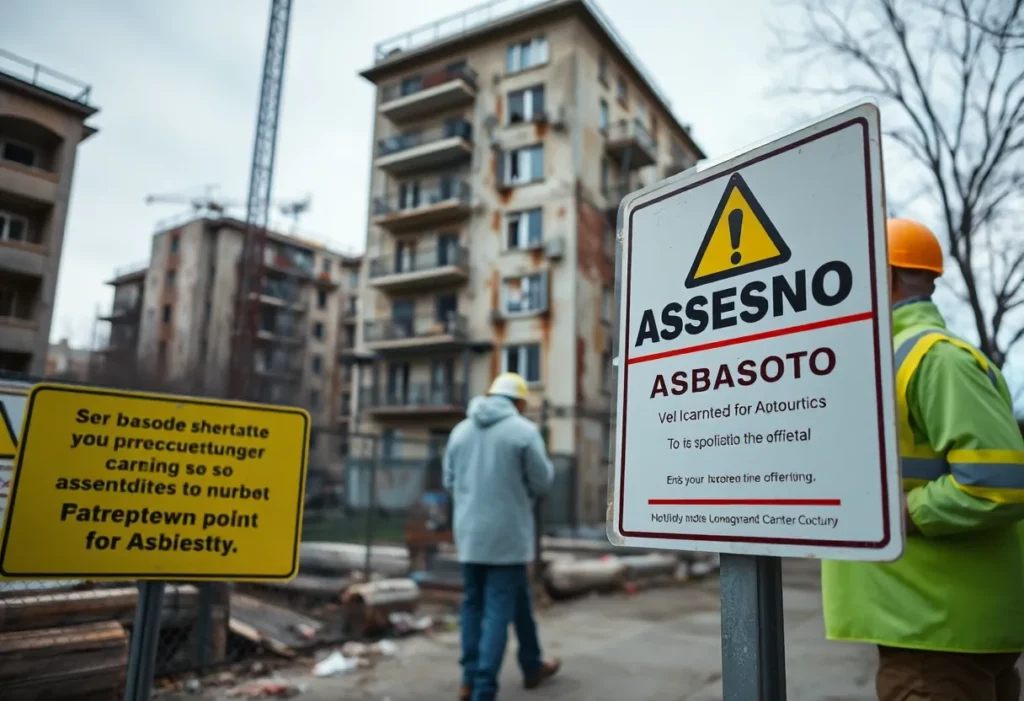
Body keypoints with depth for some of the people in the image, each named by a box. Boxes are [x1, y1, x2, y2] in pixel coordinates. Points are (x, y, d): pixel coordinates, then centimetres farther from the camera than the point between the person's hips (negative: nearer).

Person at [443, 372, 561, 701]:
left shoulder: (460, 430, 6)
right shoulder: (524, 431, -10)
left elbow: (450, 482, 11)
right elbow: (542, 483, -5)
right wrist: (546, 464, 15)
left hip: (468, 534, 5)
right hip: (507, 536, -5)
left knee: (473, 604, 16)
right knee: (499, 610, 2)